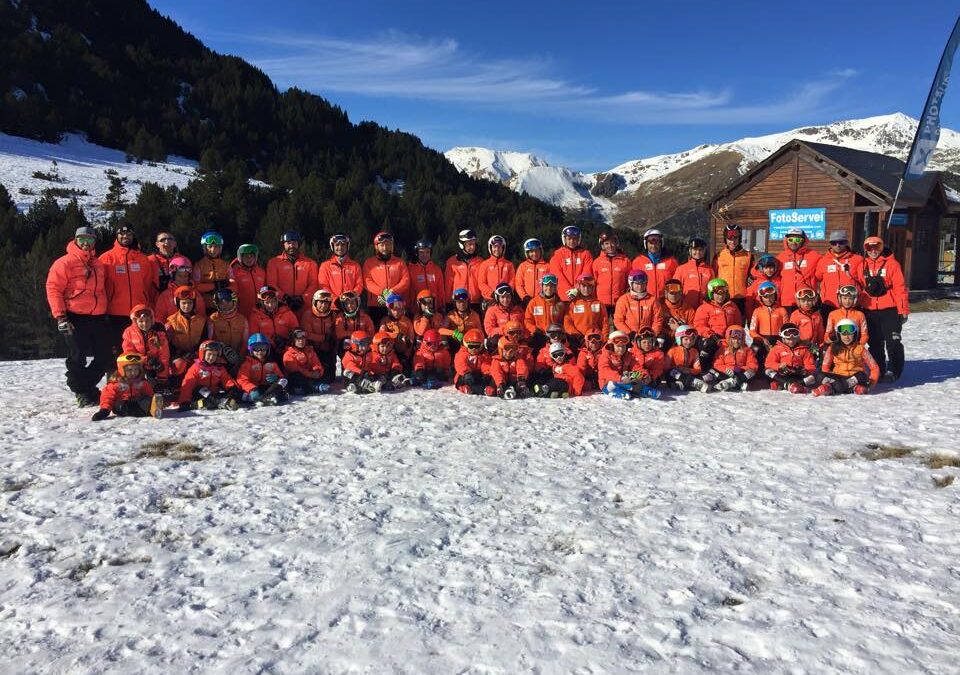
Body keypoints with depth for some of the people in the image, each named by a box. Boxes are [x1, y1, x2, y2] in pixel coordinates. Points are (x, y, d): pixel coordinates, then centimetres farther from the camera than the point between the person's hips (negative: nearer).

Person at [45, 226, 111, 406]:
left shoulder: (98, 264, 17)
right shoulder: (64, 262, -3)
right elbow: (53, 289, -7)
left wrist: (106, 313, 20)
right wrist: (60, 317, -13)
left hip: (98, 318, 6)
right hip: (75, 319, -6)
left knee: (105, 358, 8)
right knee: (77, 358, -1)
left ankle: (86, 386, 25)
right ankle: (82, 393, 12)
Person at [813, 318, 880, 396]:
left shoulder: (860, 349, 4)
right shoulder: (833, 348, 7)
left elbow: (874, 367, 3)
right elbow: (825, 367, 10)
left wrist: (870, 382, -9)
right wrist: (828, 378, -8)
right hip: (838, 377, 1)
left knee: (862, 376, -35)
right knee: (821, 375, -28)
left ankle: (831, 388, -43)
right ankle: (853, 388, -44)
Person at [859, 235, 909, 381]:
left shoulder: (891, 264, -2)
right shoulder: (863, 265, 9)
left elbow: (900, 288, -6)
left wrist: (903, 310, -10)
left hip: (889, 310, -4)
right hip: (869, 311, 4)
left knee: (893, 342, -4)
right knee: (875, 343, 10)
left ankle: (893, 371, 3)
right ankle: (878, 371, 18)